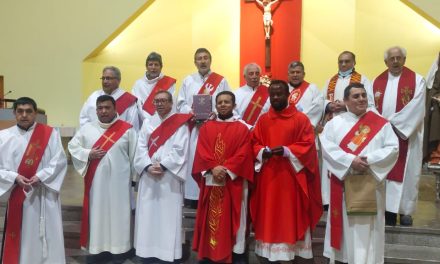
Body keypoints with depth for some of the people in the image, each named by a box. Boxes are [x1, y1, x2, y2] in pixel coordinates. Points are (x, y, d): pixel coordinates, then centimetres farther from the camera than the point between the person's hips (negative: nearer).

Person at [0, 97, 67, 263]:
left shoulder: (50, 133, 1)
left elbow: (60, 161, -4)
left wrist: (40, 176, -15)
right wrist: (15, 177, -14)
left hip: (44, 195, -1)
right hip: (17, 196, 1)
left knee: (47, 235, 4)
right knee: (20, 236, 8)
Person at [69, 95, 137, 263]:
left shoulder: (127, 129, -2)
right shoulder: (87, 128, 4)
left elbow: (134, 154, 1)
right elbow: (72, 147, 7)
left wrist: (134, 177, 3)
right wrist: (88, 154, -10)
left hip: (119, 181, -2)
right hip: (96, 181, 2)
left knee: (118, 213, 5)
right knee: (96, 213, 8)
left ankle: (118, 248, 17)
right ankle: (97, 248, 21)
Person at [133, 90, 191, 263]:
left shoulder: (180, 123, 0)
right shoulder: (148, 123, 13)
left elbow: (180, 149, -9)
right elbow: (141, 147, 4)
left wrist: (162, 166, -16)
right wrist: (148, 166, -11)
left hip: (169, 177, -4)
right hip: (148, 176, 4)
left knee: (168, 215, -1)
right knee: (148, 214, 7)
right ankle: (148, 249, 17)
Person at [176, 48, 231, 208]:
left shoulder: (221, 81, 8)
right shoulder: (188, 81, 14)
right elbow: (180, 105, 8)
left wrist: (215, 114, -16)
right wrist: (192, 112, -10)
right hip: (192, 130, 2)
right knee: (193, 163, -1)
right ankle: (193, 198, 6)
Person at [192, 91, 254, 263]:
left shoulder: (242, 129, 2)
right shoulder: (206, 128, 9)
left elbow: (243, 155, -7)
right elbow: (201, 152, 0)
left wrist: (226, 170, -17)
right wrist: (213, 168, -15)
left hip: (233, 181, -2)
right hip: (210, 180, 2)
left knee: (233, 217, 5)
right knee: (211, 217, 8)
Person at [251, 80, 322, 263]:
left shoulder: (301, 119, 0)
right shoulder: (262, 120, 10)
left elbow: (308, 145, -6)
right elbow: (254, 144, 8)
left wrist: (286, 151, -19)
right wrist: (263, 152, -13)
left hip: (291, 177, -3)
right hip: (267, 177, 3)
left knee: (291, 217, 3)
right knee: (267, 216, 7)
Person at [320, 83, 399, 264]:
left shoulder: (381, 123, 6)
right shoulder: (335, 123, 4)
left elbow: (393, 148, -3)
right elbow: (327, 147, -9)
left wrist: (369, 160, -17)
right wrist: (350, 160, -20)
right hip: (343, 183, 0)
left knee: (367, 228, 5)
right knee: (346, 225, 8)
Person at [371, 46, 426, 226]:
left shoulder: (417, 80, -1)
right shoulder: (377, 81, 10)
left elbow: (416, 108, -11)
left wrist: (392, 122, -16)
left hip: (406, 135, -3)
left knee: (406, 172, 3)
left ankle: (405, 210, 14)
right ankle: (388, 208, 14)